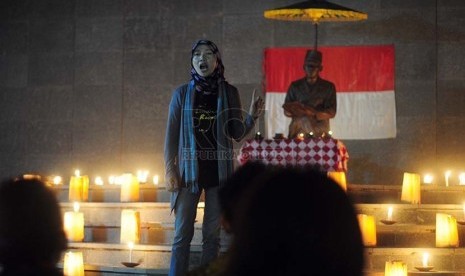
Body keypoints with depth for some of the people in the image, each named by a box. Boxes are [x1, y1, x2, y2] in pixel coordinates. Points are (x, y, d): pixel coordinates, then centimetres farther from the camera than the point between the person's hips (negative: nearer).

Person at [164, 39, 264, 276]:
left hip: (219, 170, 1)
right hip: (189, 170, -1)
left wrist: (252, 117, -14)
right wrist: (170, 170, -5)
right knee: (182, 234, -2)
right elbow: (172, 133, 2)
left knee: (212, 234, 6)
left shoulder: (229, 93, 3)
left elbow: (237, 134, 4)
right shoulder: (182, 93, 2)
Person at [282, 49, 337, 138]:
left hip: (319, 134, -1)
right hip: (297, 132, 1)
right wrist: (297, 112, -15)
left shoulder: (328, 87, 7)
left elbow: (331, 113, 0)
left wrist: (313, 113, -18)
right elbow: (286, 111, 8)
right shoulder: (295, 86, 10)